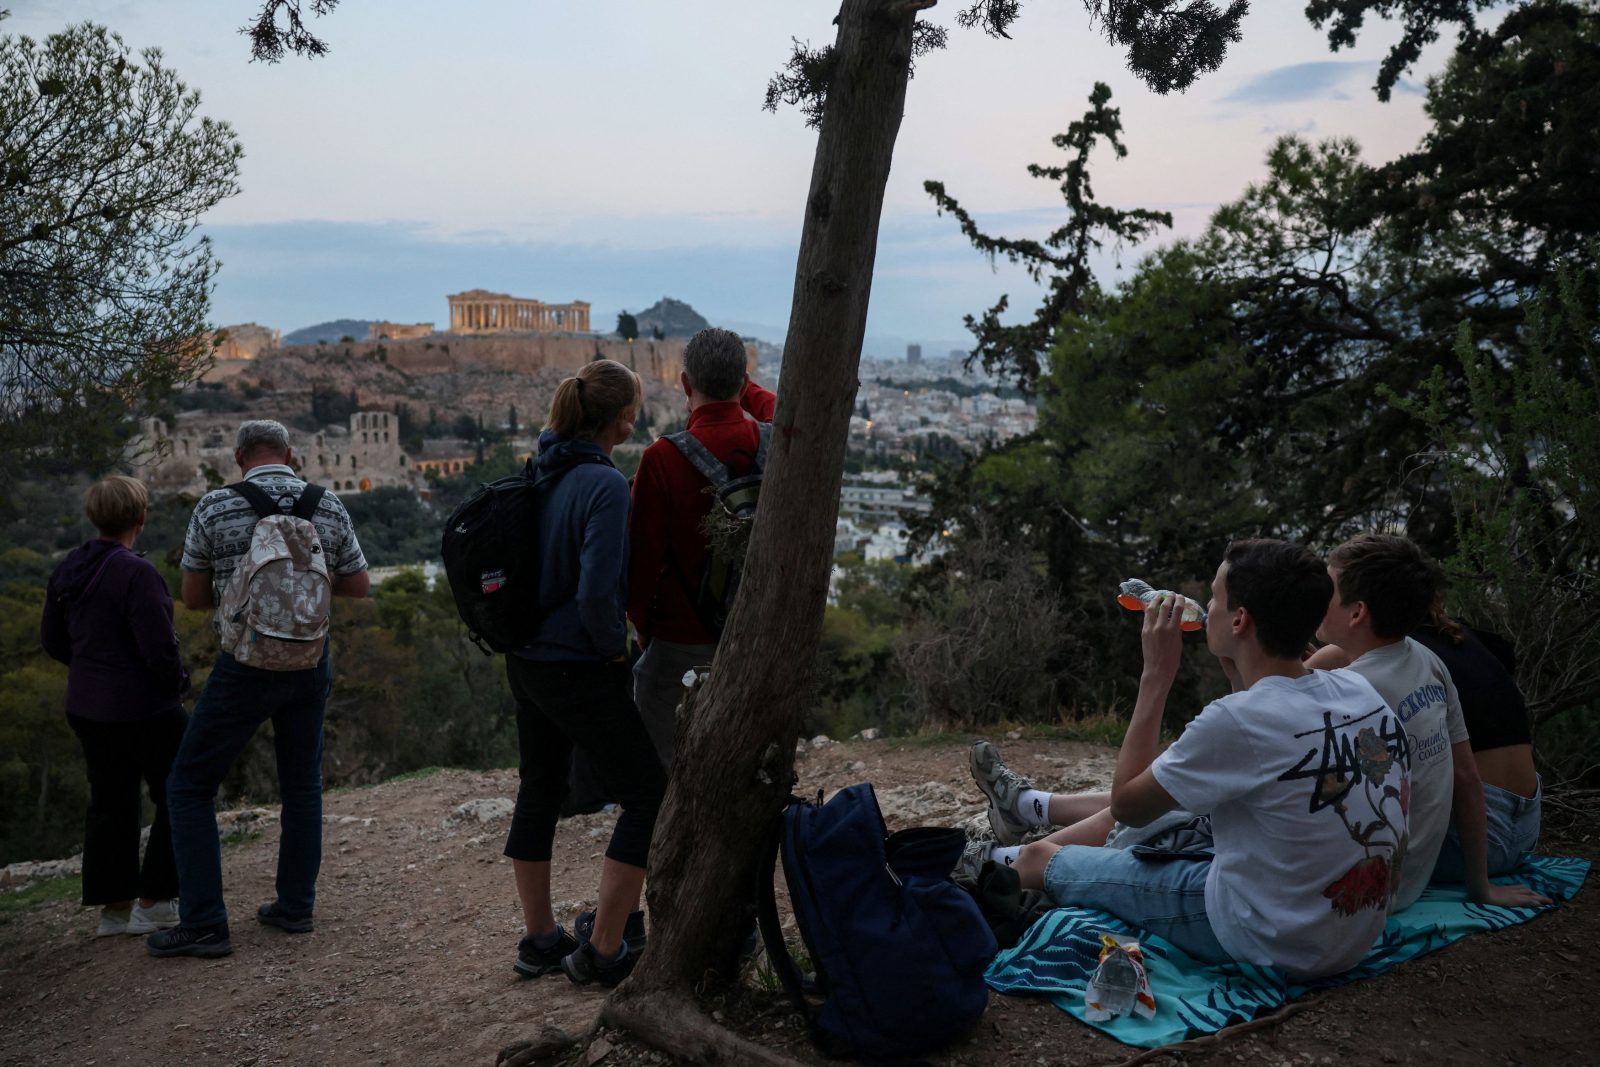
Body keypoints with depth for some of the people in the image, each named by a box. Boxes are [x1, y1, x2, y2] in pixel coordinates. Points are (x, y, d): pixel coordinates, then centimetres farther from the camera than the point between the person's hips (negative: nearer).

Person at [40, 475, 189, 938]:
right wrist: (177, 682, -5)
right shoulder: (136, 573, -22)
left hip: (87, 708, 8)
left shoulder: (68, 569, 4)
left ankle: (113, 906, 23)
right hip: (142, 709, -8)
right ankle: (153, 902, 10)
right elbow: (159, 646, -23)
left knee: (110, 803, 16)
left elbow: (52, 639, 13)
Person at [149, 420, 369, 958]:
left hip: (245, 666, -3)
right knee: (302, 783, 17)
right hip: (310, 665, 4)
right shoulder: (329, 509, 0)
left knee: (190, 786, 7)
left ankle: (203, 923, 5)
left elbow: (193, 598, 2)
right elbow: (358, 587, 9)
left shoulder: (215, 508, -7)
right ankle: (295, 905, 23)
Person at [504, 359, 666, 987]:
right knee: (647, 794, 4)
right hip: (579, 670, -9)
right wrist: (614, 646, -9)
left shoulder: (540, 472, 5)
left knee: (538, 794, 19)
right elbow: (597, 591, -27)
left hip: (525, 663, 9)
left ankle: (540, 941, 32)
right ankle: (603, 951, 7)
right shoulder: (605, 484, -20)